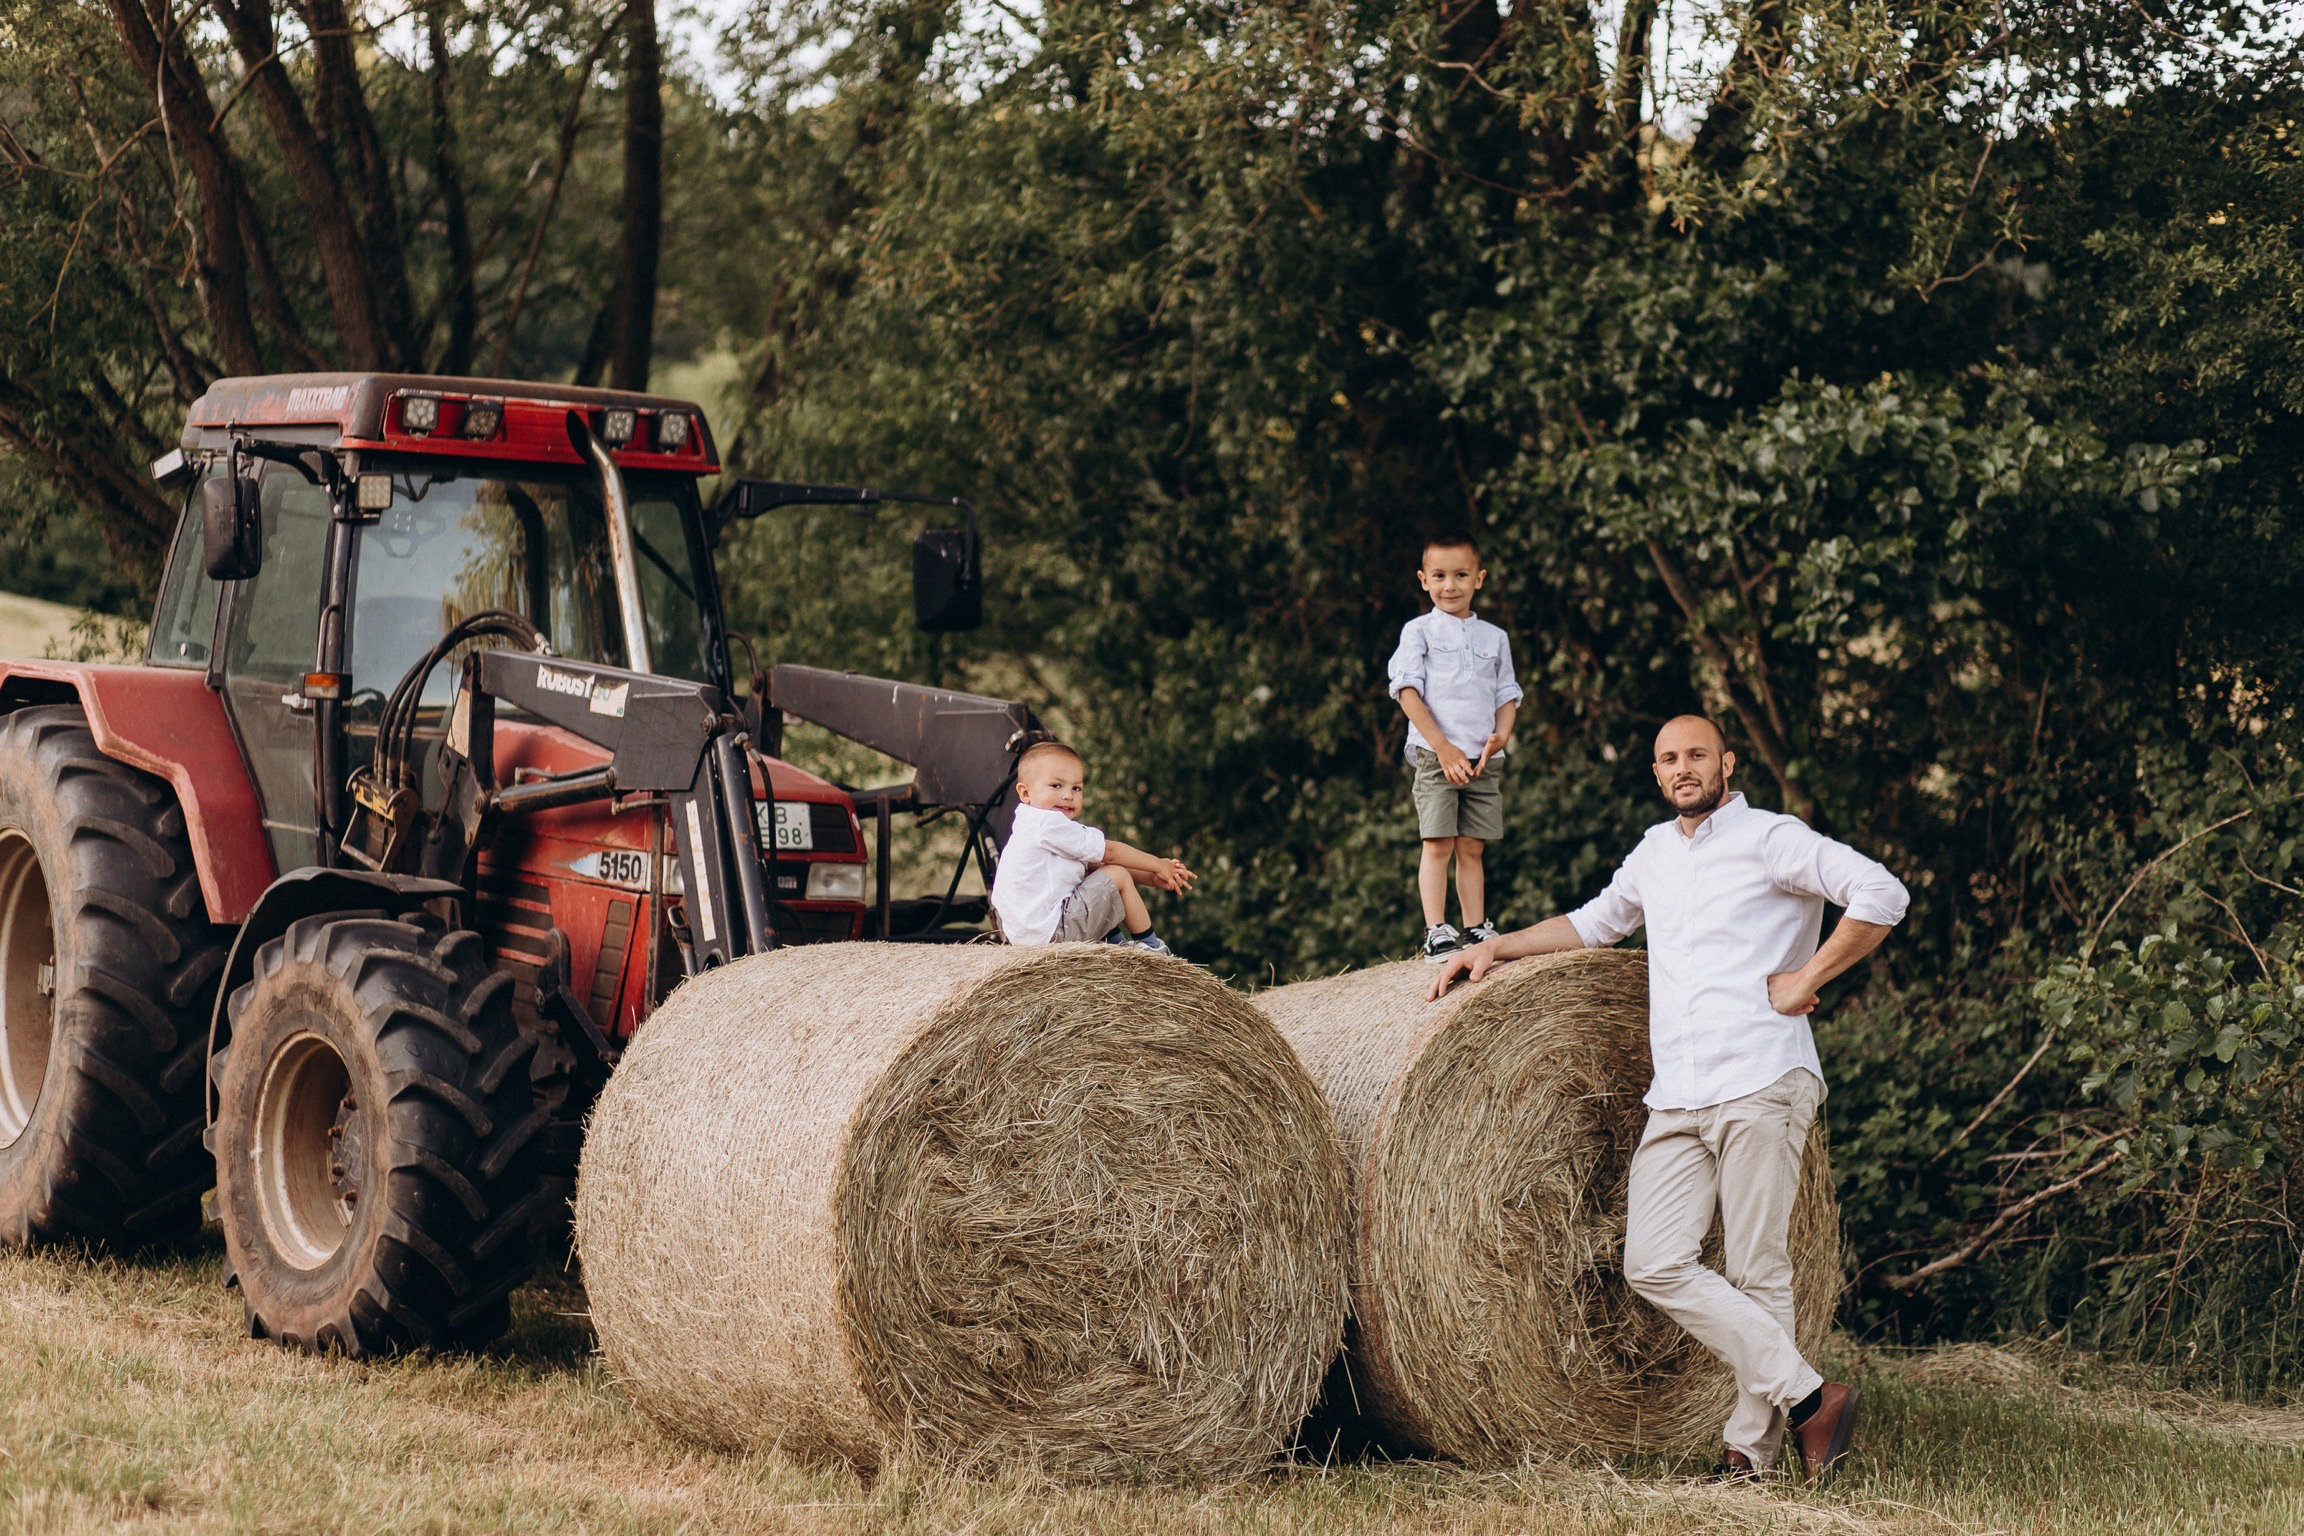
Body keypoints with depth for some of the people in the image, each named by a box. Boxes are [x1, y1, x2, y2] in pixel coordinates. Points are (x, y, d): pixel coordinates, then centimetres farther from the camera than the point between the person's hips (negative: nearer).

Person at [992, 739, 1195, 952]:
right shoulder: (1050, 823, -15)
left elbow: (1098, 864, 15)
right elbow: (1110, 852, -9)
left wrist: (1151, 878, 7)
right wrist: (1158, 866, 4)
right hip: (1050, 933, -11)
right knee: (1118, 876, -2)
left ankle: (1116, 942, 29)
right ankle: (1150, 947, 12)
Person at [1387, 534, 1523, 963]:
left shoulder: (1495, 637, 15)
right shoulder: (1418, 632, 3)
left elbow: (1507, 695, 16)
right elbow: (1408, 692, -5)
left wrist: (1501, 736, -6)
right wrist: (1442, 747, -14)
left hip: (1484, 761, 3)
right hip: (1435, 755, -3)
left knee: (1472, 848, 6)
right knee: (1438, 845, -7)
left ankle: (1476, 929, 10)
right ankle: (1436, 933, -7)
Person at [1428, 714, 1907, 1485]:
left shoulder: (1770, 838, 0)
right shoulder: (1655, 851, 21)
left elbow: (1881, 895, -10)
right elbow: (1595, 921, 38)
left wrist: (1806, 980, -10)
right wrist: (1496, 947, 30)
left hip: (1760, 1084, -7)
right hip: (1676, 1102, 7)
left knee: (1757, 1271, -6)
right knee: (1655, 1263, -7)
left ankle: (1751, 1447, 1)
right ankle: (1807, 1392, -5)